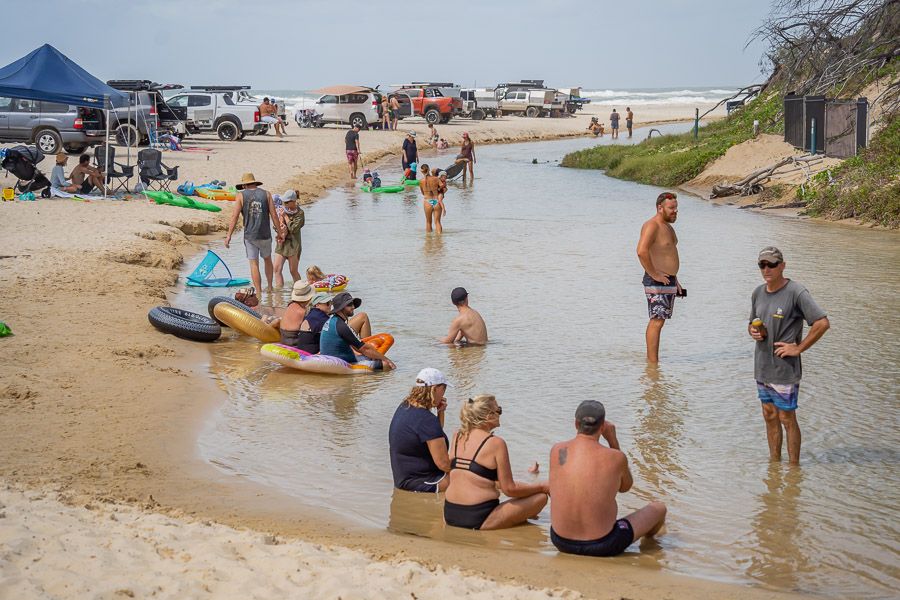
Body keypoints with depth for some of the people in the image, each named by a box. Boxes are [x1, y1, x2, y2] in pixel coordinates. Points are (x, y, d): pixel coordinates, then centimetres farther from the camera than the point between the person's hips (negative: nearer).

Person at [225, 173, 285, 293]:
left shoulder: (241, 195, -2)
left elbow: (235, 216, -6)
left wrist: (228, 235, -3)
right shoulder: (266, 194, 2)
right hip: (265, 235, 2)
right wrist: (280, 232, 7)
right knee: (267, 259, 22)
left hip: (250, 235, -2)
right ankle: (269, 287, 29)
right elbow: (274, 215, 0)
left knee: (254, 264, 3)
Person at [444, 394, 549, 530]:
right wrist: (542, 486, 4)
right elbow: (509, 489, -8)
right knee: (541, 497, 0)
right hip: (478, 520, -7)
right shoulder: (496, 443, -12)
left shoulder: (457, 437, 7)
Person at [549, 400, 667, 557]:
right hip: (601, 546, -3)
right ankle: (647, 540, 55)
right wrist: (613, 440, 5)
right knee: (659, 508, 22)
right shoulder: (616, 458, -15)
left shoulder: (556, 451, -8)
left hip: (561, 542, 3)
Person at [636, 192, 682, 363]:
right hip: (657, 283, -10)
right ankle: (653, 363, -11)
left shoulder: (668, 227, 18)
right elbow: (642, 251, -29)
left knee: (657, 320, 12)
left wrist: (675, 279, 24)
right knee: (657, 321, -11)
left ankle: (650, 358, 17)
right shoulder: (652, 226, -14)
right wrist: (653, 274, -24)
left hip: (669, 281, 10)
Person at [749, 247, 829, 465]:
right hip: (762, 367, 7)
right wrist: (753, 331, 0)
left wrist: (798, 348, -16)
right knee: (769, 416, 13)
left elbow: (823, 323, -18)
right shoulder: (758, 293, 10)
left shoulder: (796, 292, -13)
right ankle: (774, 462, 23)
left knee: (787, 418, -2)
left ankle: (794, 466, 7)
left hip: (785, 369, -7)